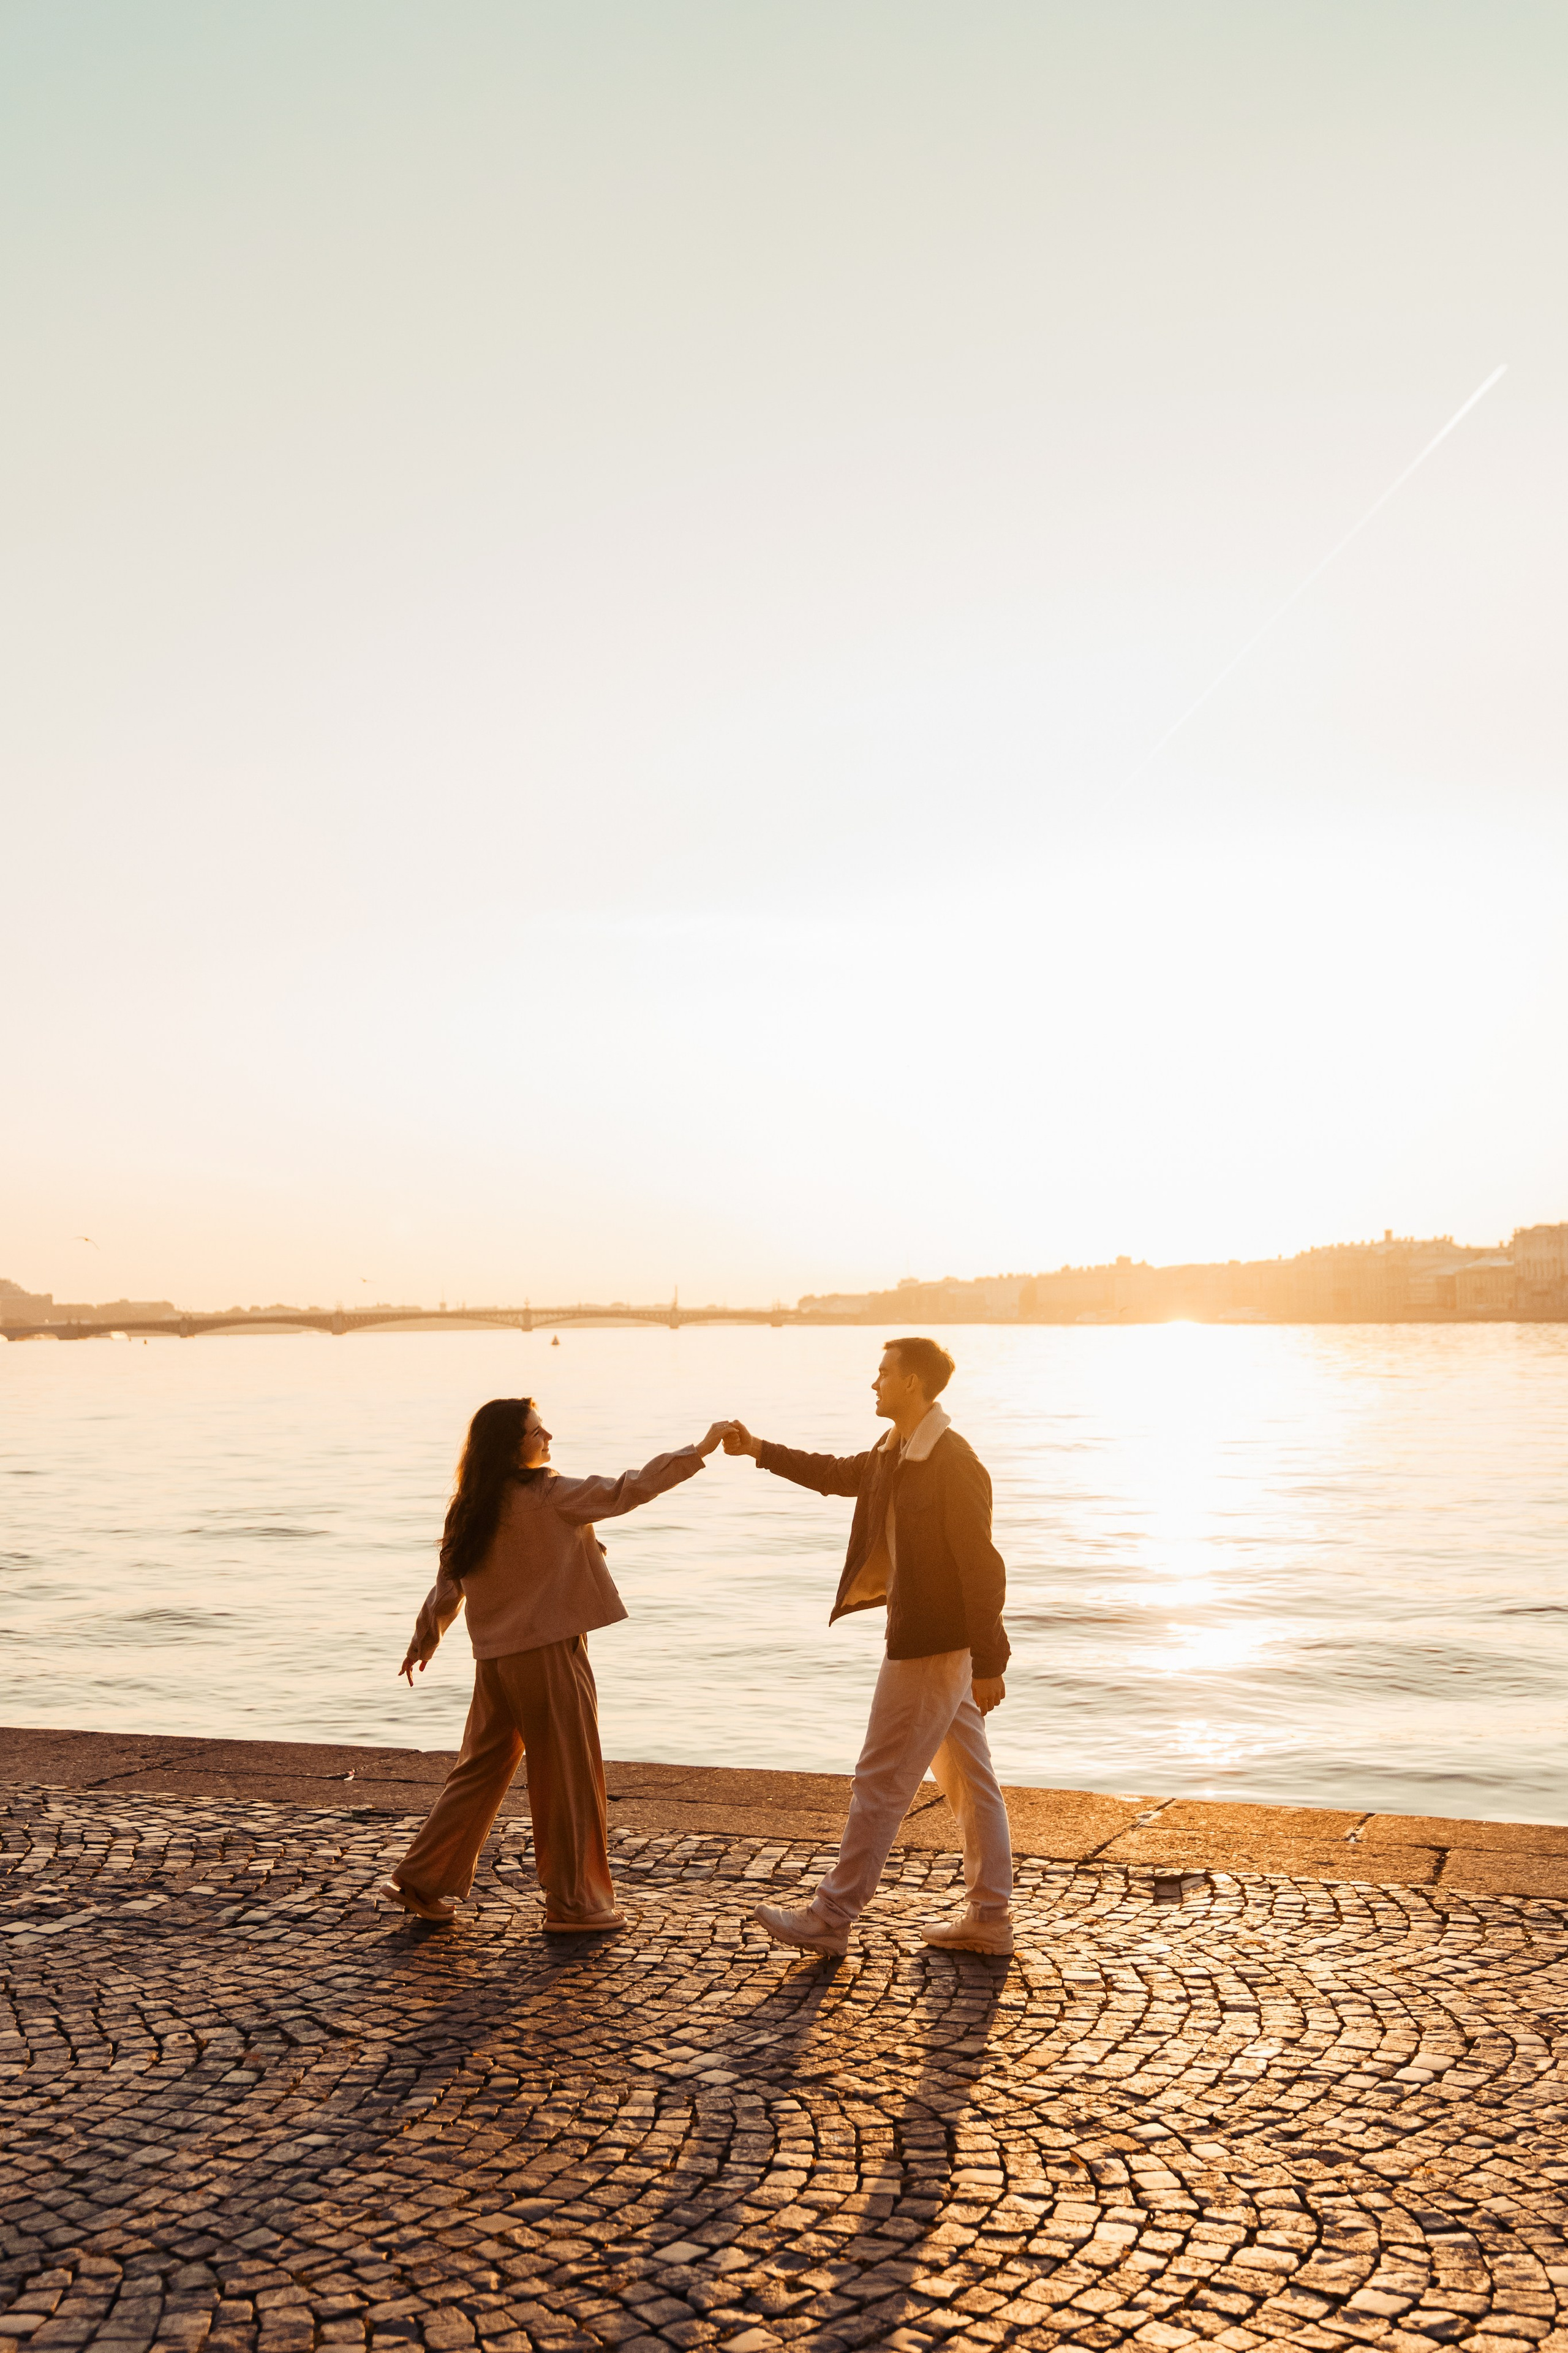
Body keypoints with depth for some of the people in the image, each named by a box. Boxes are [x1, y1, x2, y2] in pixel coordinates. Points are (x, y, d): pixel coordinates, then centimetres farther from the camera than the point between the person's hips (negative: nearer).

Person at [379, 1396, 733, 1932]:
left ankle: (422, 1882, 22)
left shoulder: (470, 1508, 5)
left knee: (481, 1771, 18)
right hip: (548, 1652, -7)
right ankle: (574, 1903, 14)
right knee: (570, 1780, 5)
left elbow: (448, 1583, 11)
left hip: (496, 1660, 7)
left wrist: (424, 1641, 27)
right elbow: (624, 1491, -15)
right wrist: (700, 1450, -11)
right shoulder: (547, 1495, -15)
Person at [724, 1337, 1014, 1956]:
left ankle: (831, 1918, 10)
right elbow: (840, 1474, 26)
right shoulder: (894, 1453, 8)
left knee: (881, 1783, 0)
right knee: (969, 1779, 14)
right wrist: (760, 1451, 23)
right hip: (935, 1645, 10)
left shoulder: (954, 1464, -21)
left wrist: (987, 1665, -21)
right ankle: (989, 1917, 22)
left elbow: (982, 1568, -22)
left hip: (932, 1647, -10)